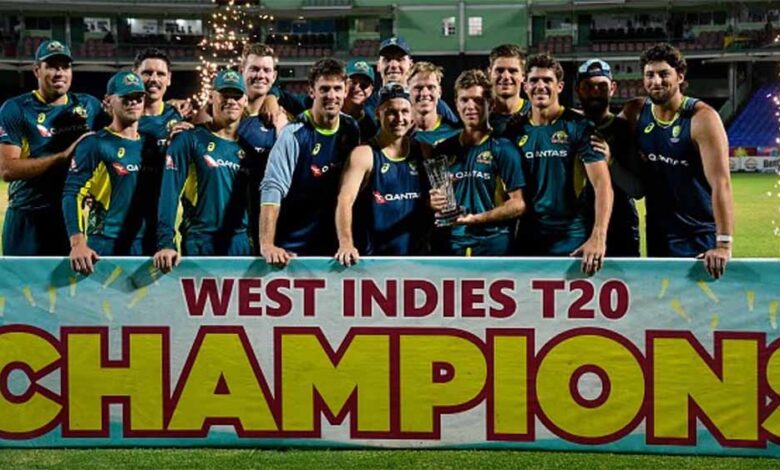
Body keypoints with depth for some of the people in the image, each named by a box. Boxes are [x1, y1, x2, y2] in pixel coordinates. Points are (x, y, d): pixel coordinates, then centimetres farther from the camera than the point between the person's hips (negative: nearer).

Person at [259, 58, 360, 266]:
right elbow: (272, 189, -21)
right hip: (291, 249, -5)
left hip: (333, 246, 5)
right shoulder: (295, 134, -14)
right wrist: (267, 245, -32)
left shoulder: (352, 130, 2)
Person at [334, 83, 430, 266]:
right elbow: (345, 201, -18)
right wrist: (346, 243, -34)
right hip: (376, 257, -4)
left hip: (419, 255, 4)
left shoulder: (423, 151, 7)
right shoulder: (364, 155, -6)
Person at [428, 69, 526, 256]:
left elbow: (518, 204, -5)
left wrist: (477, 218, -15)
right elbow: (433, 197, 21)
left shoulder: (503, 149, 0)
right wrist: (433, 204, -3)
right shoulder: (443, 150, 13)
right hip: (449, 246, 4)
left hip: (492, 247, -4)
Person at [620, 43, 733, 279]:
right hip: (658, 236, 5)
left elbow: (720, 182, -25)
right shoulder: (634, 113, 0)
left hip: (701, 237, -5)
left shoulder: (702, 118, -17)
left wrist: (723, 244, -33)